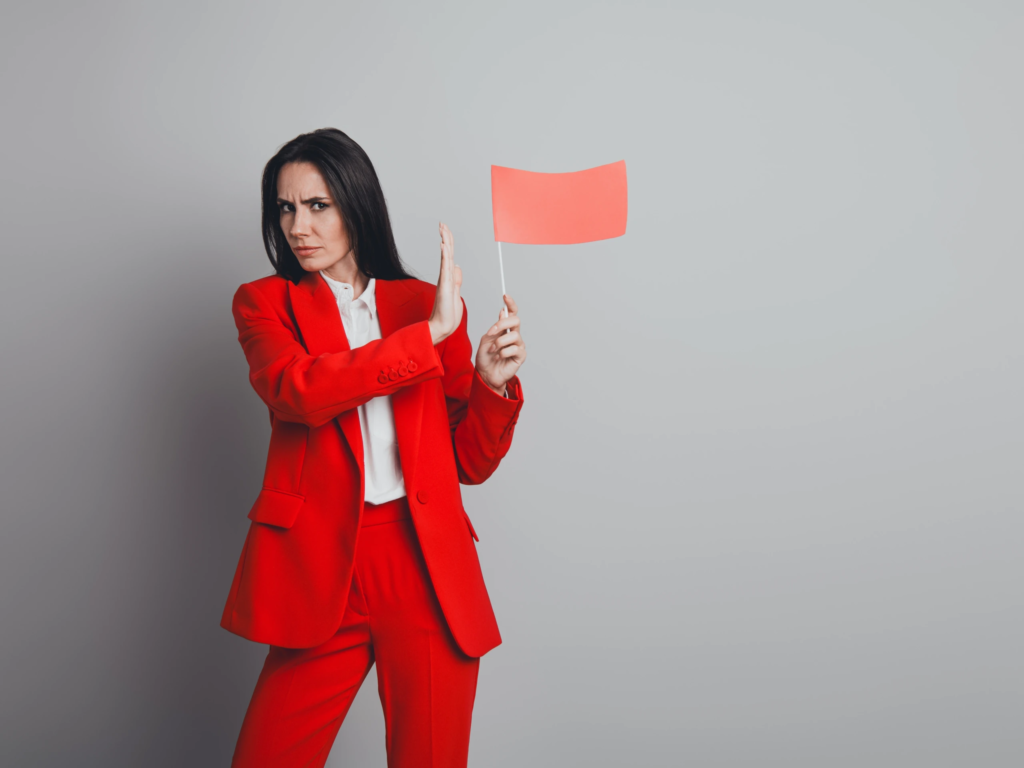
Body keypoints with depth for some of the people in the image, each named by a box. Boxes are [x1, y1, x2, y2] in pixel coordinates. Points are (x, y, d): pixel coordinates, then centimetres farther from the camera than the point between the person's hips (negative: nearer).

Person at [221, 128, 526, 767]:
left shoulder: (429, 303, 11)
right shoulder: (264, 302, 9)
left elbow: (471, 464, 10)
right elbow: (296, 391, -16)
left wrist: (492, 382, -8)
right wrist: (428, 335, -14)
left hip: (429, 570, 1)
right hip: (320, 569, -1)